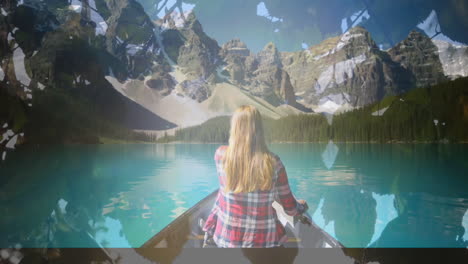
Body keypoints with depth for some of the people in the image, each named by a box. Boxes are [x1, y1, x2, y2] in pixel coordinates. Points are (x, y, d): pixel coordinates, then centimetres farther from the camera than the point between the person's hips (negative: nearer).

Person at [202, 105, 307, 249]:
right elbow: (290, 208, -3)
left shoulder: (221, 155, -12)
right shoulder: (273, 162, -13)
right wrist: (301, 206, 19)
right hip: (264, 240, 0)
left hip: (227, 237, 0)